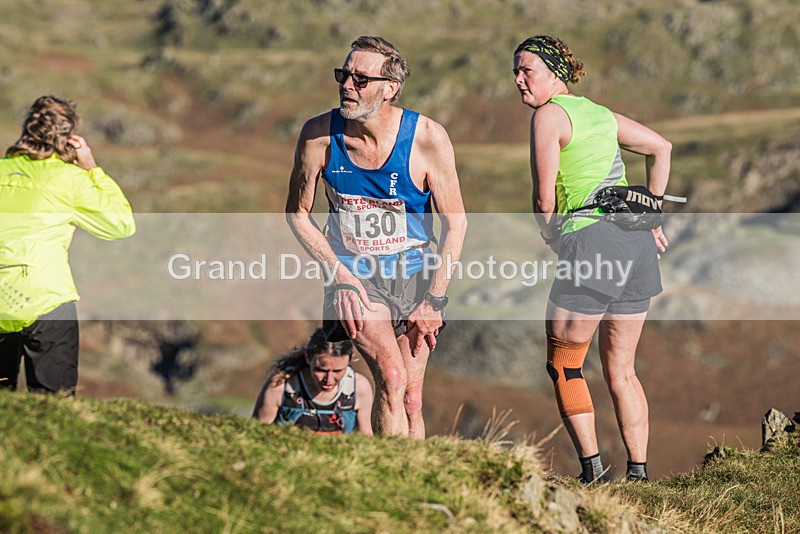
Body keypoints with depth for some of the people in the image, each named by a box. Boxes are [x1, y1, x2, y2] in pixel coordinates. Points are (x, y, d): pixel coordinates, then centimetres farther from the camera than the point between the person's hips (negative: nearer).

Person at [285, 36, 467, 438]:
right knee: (391, 376, -22)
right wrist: (339, 274, -10)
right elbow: (297, 212, 0)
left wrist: (434, 300, -10)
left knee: (411, 400, 2)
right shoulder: (319, 134, -13)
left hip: (413, 274, 1)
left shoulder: (427, 139, -15)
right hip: (353, 273, -1)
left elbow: (455, 223, -6)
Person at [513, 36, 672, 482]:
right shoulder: (601, 114, 20)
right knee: (621, 369, 15)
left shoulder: (549, 114, -2)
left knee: (563, 366, 7)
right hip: (638, 243, 7)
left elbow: (545, 200, -6)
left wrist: (551, 238, 13)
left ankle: (592, 468, 0)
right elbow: (662, 147, 29)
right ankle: (639, 472, 12)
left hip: (591, 240, -7)